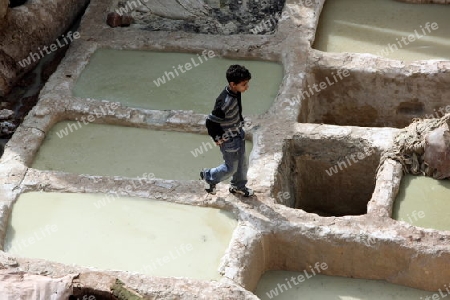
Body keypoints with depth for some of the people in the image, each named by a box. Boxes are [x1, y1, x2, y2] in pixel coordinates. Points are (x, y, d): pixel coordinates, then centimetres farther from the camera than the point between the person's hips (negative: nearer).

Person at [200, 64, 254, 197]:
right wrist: (218, 139, -16)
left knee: (242, 163, 22)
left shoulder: (235, 92, -10)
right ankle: (209, 176, 37)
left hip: (238, 135, 8)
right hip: (229, 140, -8)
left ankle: (238, 186, 45)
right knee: (231, 168, 12)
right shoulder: (225, 102, -36)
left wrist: (240, 129, 15)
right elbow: (211, 122, -29)